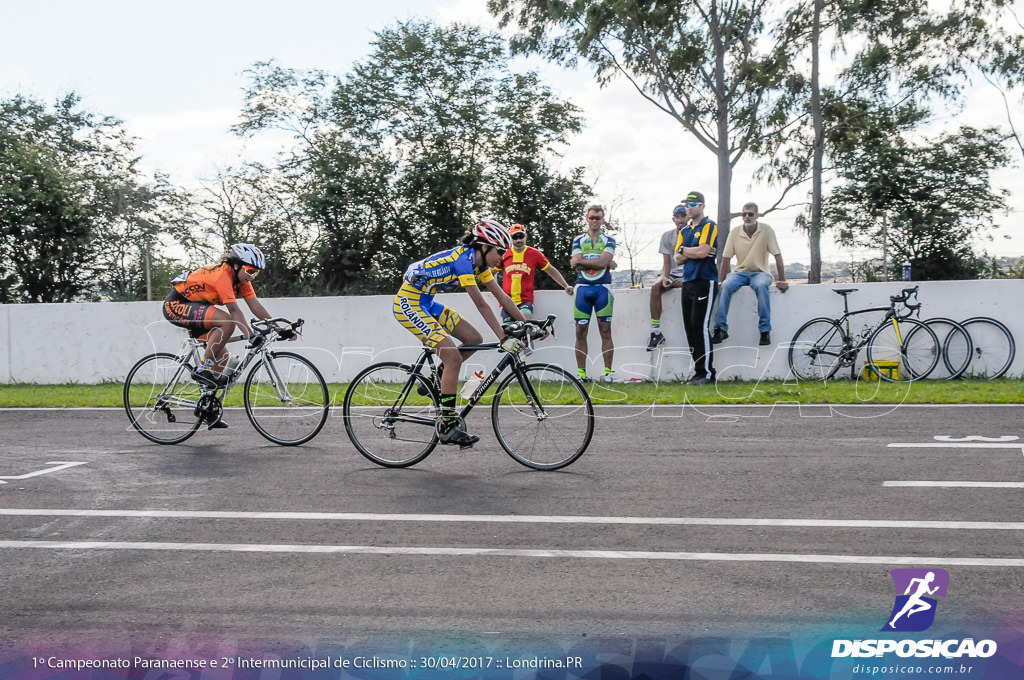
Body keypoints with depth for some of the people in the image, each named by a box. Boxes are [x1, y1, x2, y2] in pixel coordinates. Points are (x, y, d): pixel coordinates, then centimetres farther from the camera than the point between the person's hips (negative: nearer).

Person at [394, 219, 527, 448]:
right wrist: (504, 339, -31)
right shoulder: (463, 259, -24)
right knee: (453, 357, -17)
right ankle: (447, 427, -11)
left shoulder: (478, 261, 3)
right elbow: (481, 304, -29)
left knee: (474, 339, 2)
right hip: (409, 305, -10)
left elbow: (502, 297, 6)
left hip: (427, 303, 10)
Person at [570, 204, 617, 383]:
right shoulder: (578, 240, 11)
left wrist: (581, 261, -6)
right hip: (582, 288, 1)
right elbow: (576, 264, -5)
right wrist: (606, 262, -6)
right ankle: (581, 373, 3)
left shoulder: (609, 241, 7)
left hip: (602, 288, -1)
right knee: (581, 332, -1)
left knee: (605, 331, -3)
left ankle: (608, 372, -2)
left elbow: (603, 262, -10)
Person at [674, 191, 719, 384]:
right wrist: (694, 253, -6)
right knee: (690, 328, 4)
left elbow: (702, 251, -16)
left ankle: (707, 373, -8)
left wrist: (684, 250, 0)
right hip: (688, 282, 8)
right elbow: (678, 259, 11)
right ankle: (698, 372, 8)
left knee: (701, 327, -12)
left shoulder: (709, 226, -3)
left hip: (704, 282, -8)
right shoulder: (684, 231, 19)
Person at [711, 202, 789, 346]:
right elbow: (726, 258, 1)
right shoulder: (735, 233, 0)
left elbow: (777, 256, -7)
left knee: (761, 285, -37)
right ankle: (721, 328, -26)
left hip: (760, 272, -2)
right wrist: (720, 281, -6)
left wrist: (782, 280, -14)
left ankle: (765, 330, -32)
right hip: (740, 272, 2)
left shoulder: (767, 230, -6)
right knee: (726, 286, -30)